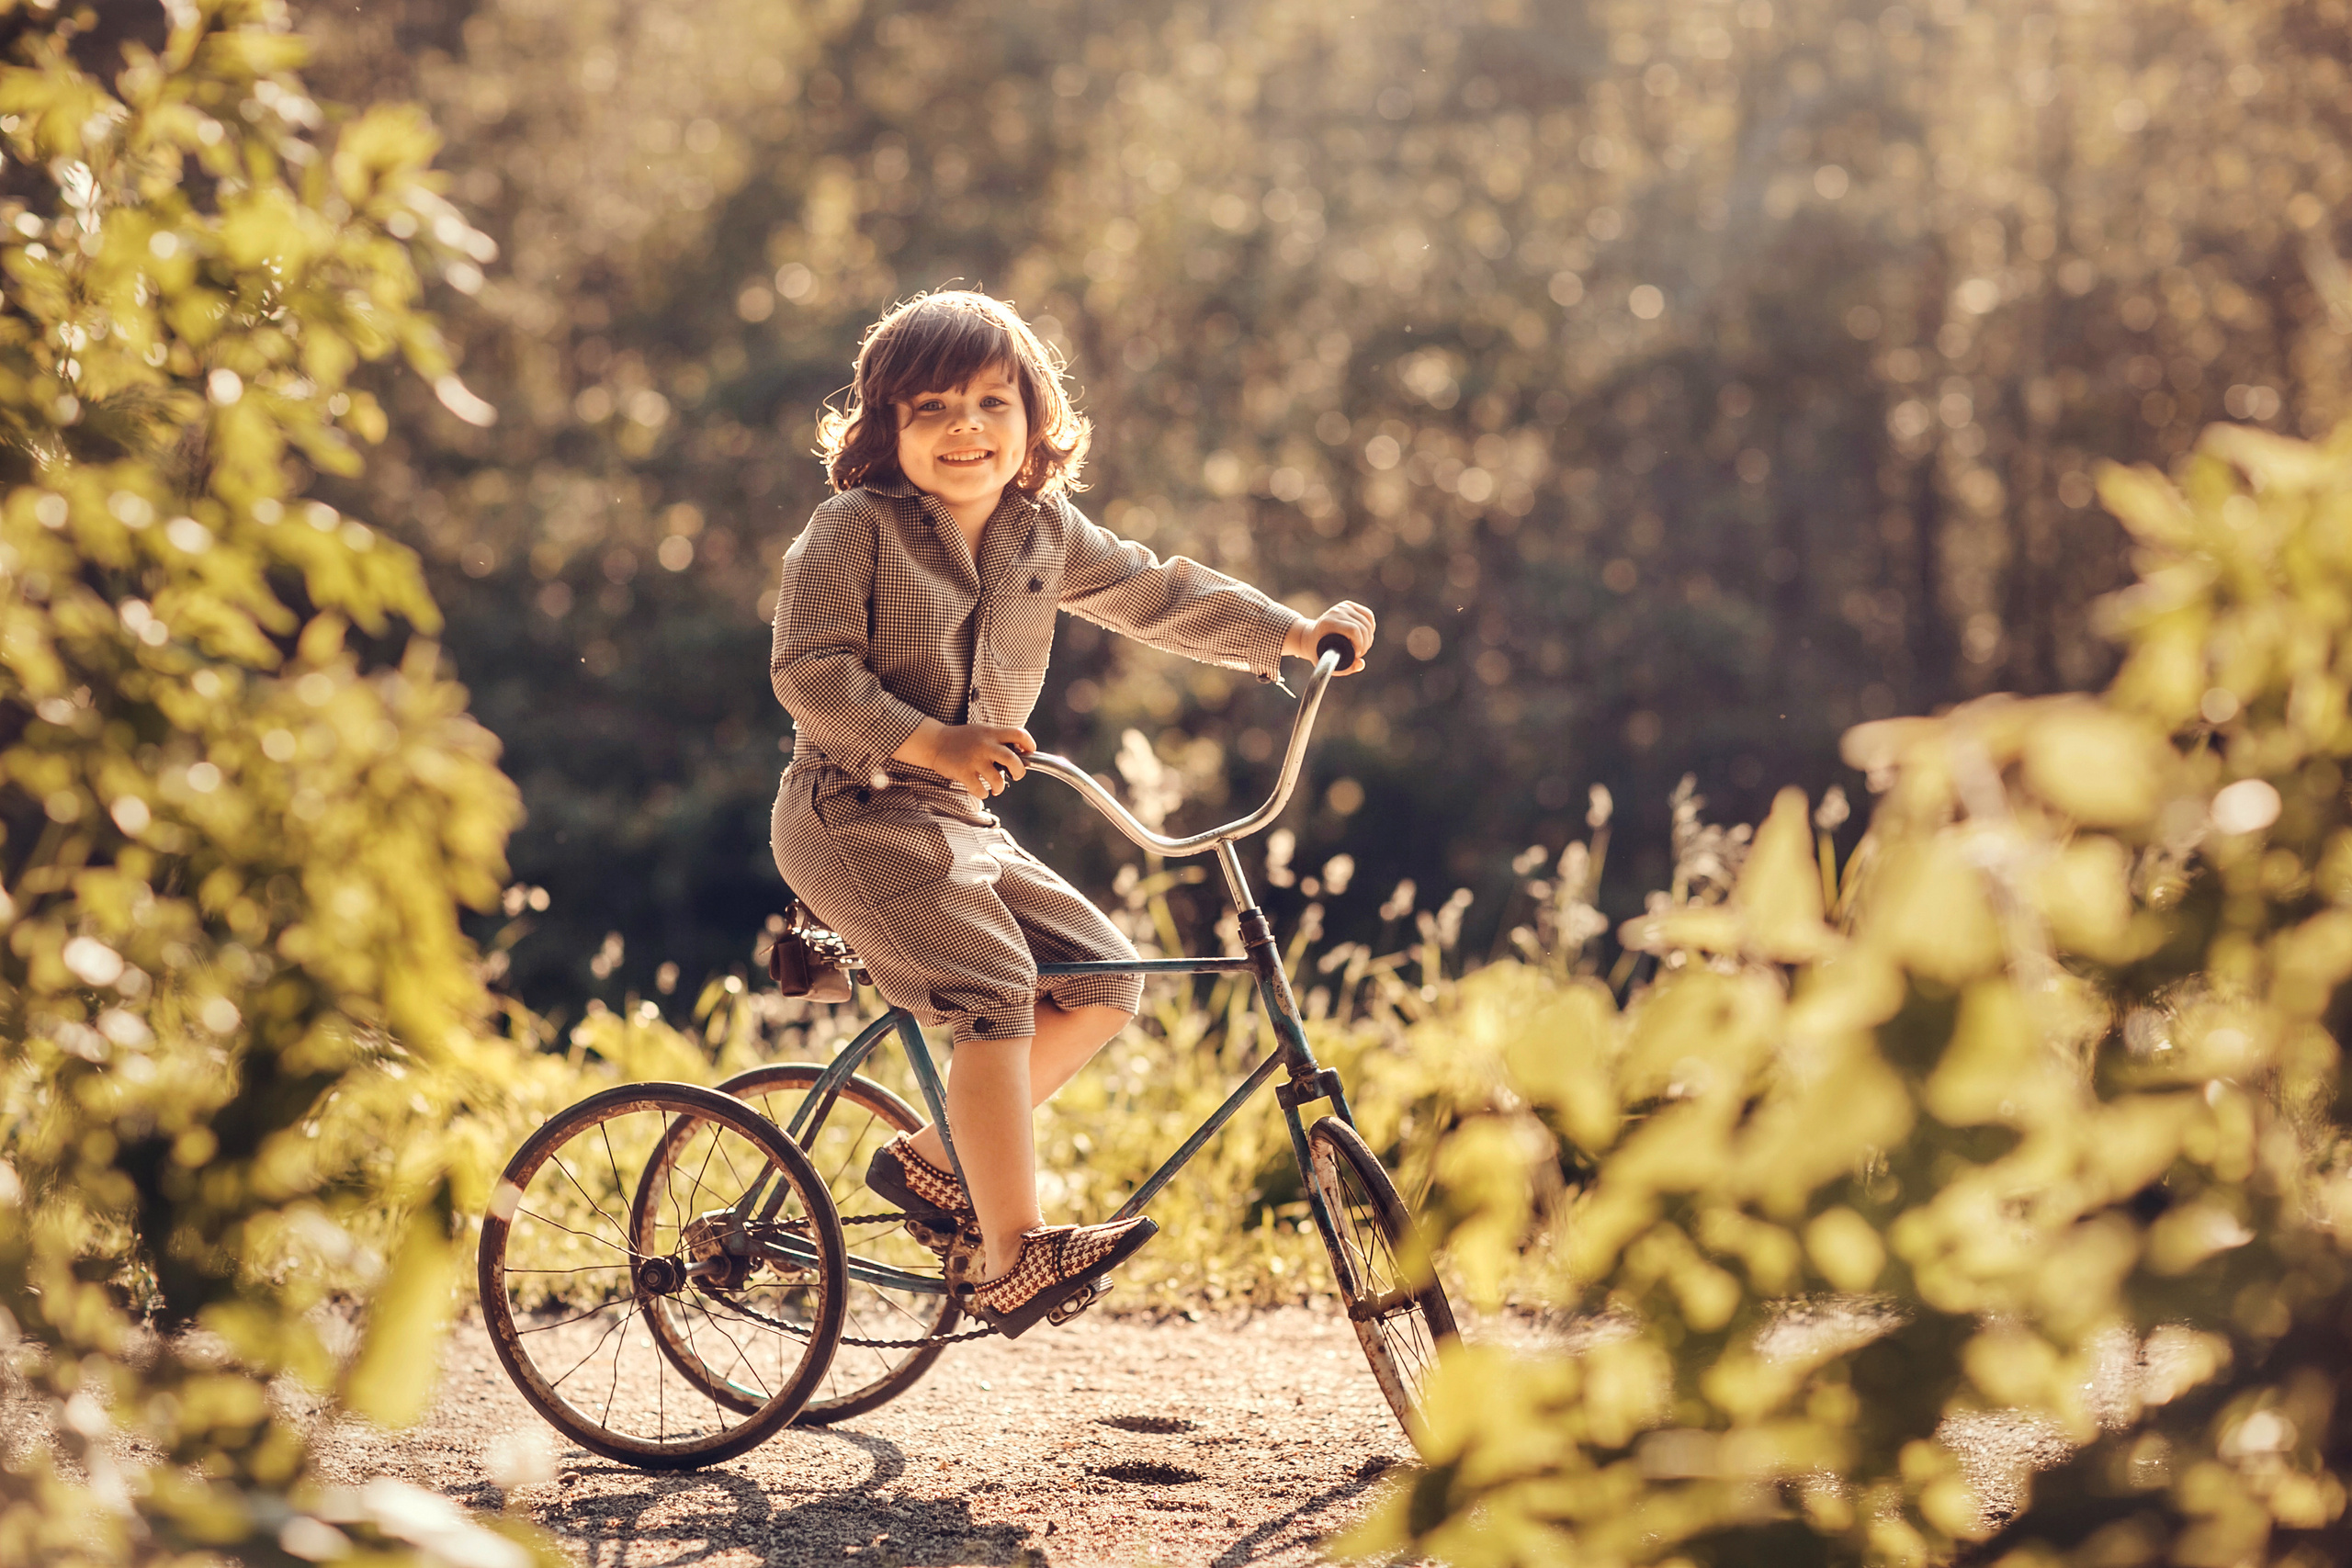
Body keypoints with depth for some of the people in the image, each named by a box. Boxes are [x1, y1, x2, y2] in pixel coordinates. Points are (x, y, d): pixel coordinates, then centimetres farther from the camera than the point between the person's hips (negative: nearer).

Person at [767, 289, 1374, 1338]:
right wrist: (930, 741, -27)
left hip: (962, 823, 8)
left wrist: (1294, 634, 10)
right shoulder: (857, 526, -9)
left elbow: (1158, 596, 18)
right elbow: (809, 670, -16)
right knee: (994, 993, -24)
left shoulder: (1045, 534, 10)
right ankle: (1013, 1256, -23)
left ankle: (931, 1160, 10)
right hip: (857, 815, -8)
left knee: (1105, 982, 1)